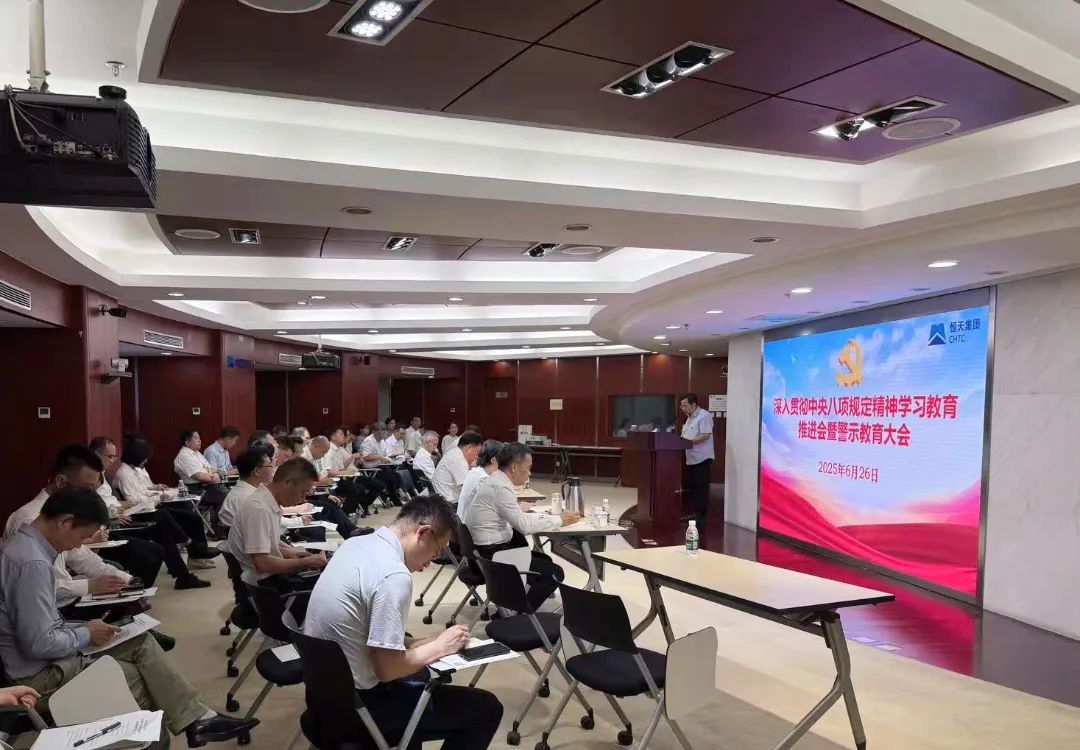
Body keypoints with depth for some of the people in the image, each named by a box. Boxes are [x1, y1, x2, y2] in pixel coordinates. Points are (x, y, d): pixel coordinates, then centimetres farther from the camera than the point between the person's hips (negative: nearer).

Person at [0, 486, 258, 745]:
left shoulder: (25, 544, 4)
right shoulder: (33, 562, -27)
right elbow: (39, 644, -27)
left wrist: (82, 629, 3)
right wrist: (86, 634, -11)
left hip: (50, 654, 9)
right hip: (40, 674, -9)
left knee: (141, 643, 4)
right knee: (134, 676, 0)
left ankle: (196, 718, 3)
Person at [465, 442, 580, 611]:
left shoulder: (497, 481, 10)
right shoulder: (501, 488, -21)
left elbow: (520, 519, 16)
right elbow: (525, 526, -20)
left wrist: (552, 516, 10)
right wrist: (559, 520, -8)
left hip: (487, 548, 10)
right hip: (491, 555, -10)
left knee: (545, 561, 19)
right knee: (554, 573, -7)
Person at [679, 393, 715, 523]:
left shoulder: (704, 416, -11)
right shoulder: (689, 418, 18)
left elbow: (705, 435, -19)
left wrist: (689, 442, -21)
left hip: (702, 458, -9)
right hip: (691, 458, 9)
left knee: (701, 488, -4)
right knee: (690, 487, 11)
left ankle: (700, 516, -1)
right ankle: (693, 513, 19)